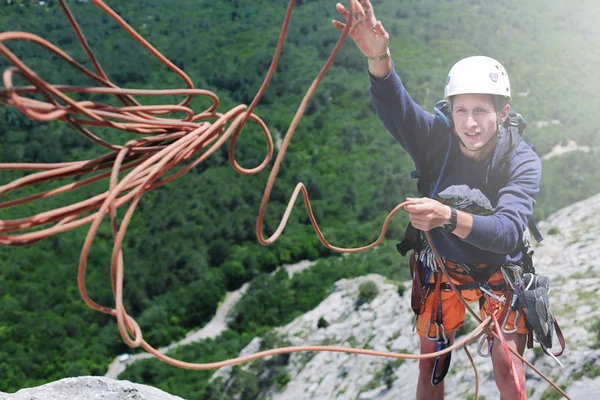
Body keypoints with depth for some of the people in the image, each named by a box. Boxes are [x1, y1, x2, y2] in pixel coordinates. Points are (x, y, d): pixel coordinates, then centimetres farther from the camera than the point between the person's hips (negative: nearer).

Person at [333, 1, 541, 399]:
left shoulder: (523, 161, -23)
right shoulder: (437, 139, -20)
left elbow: (509, 230, -37)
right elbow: (395, 105, -39)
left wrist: (449, 217, -56)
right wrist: (379, 57, -60)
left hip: (499, 273, -1)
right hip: (442, 271, 2)